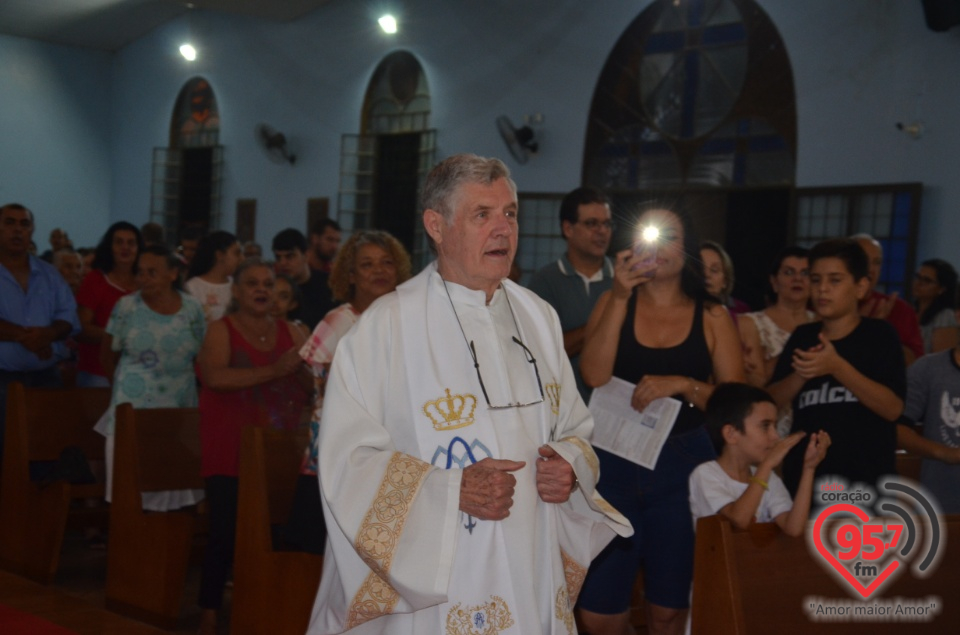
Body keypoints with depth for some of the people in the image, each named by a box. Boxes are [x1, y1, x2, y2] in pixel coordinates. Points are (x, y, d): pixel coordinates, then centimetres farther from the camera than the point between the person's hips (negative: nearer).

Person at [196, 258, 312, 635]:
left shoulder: (290, 332, 11)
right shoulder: (221, 329, -1)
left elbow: (312, 387, 11)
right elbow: (214, 377, -19)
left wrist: (299, 369, -11)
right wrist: (271, 371, -24)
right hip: (229, 450, -3)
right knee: (226, 530, -7)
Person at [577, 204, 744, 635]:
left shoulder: (712, 317, 2)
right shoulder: (613, 303, 4)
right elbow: (594, 376, -13)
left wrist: (683, 384, -18)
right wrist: (619, 298, -17)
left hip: (683, 465, 0)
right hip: (614, 462, 0)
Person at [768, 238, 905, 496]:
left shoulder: (880, 334, -3)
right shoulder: (802, 336, 8)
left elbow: (893, 408, -13)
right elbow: (771, 403, 4)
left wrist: (836, 367, -23)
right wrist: (800, 375, -15)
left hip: (865, 478, -3)